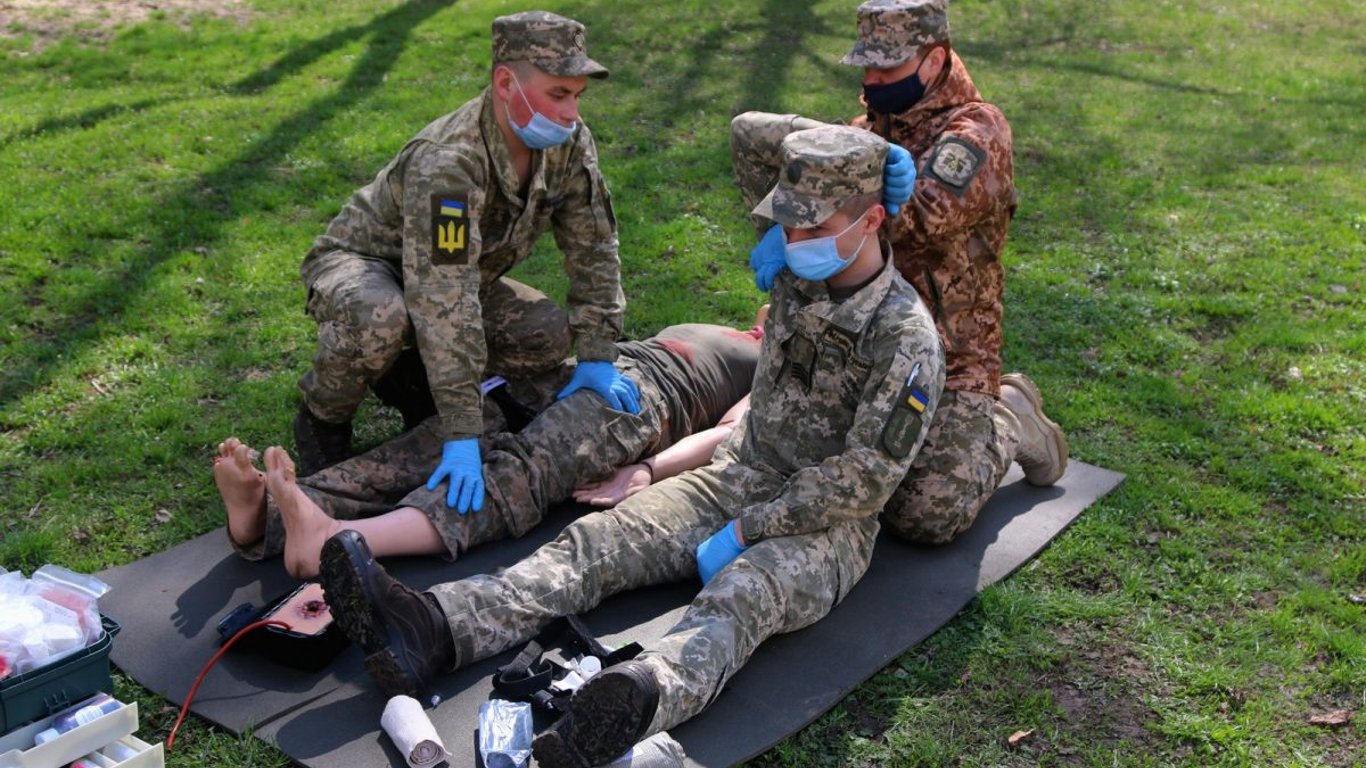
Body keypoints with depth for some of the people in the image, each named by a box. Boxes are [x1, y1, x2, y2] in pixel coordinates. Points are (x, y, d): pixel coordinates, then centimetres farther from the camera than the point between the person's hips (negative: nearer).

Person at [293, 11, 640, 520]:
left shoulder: (569, 145, -17)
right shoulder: (447, 164, -39)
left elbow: (593, 248, -7)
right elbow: (445, 307, -44)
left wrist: (597, 356, -11)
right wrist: (462, 434, -46)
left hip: (451, 270, 7)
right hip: (361, 262, -6)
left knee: (551, 337, -13)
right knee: (378, 319, -40)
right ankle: (322, 419, -7)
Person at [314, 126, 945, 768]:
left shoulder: (906, 338, -16)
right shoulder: (798, 273, 3)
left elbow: (863, 480, -19)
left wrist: (744, 532, -19)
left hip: (826, 523, -7)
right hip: (735, 480, 7)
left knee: (736, 599, -39)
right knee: (598, 540, -17)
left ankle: (635, 704, -70)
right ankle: (433, 629, -37)